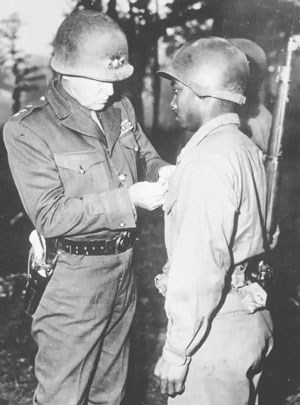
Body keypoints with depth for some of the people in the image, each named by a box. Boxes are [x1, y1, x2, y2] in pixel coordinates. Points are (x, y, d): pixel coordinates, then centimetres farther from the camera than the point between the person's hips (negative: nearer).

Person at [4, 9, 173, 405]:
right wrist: (128, 199, -24)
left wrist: (161, 170, -7)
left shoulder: (120, 108, 1)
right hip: (75, 276, -6)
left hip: (124, 268, 6)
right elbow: (50, 216, -22)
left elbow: (145, 152, 17)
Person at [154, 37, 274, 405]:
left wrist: (176, 352, -17)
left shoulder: (208, 161, -20)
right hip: (248, 316, 9)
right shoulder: (247, 149, 7)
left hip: (214, 329, -9)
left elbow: (200, 267, -23)